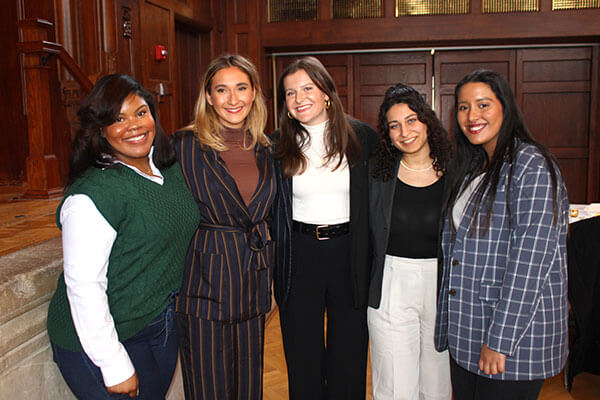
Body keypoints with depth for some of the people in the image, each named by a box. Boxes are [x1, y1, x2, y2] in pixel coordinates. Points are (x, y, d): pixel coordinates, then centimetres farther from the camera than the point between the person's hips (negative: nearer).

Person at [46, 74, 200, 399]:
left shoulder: (170, 170, 2)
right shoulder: (92, 194, -22)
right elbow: (83, 285, -24)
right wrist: (115, 366, -21)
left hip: (163, 323, 7)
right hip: (99, 340, -7)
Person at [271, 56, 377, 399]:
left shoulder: (363, 137, -1)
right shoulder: (280, 145, 1)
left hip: (350, 255, 0)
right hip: (298, 258, 1)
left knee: (349, 357, 12)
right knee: (303, 360, 12)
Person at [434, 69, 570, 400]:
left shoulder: (532, 167, -15)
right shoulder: (471, 168, 11)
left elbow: (529, 262, -21)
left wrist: (500, 340, -21)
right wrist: (450, 327, 14)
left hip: (515, 339, -7)